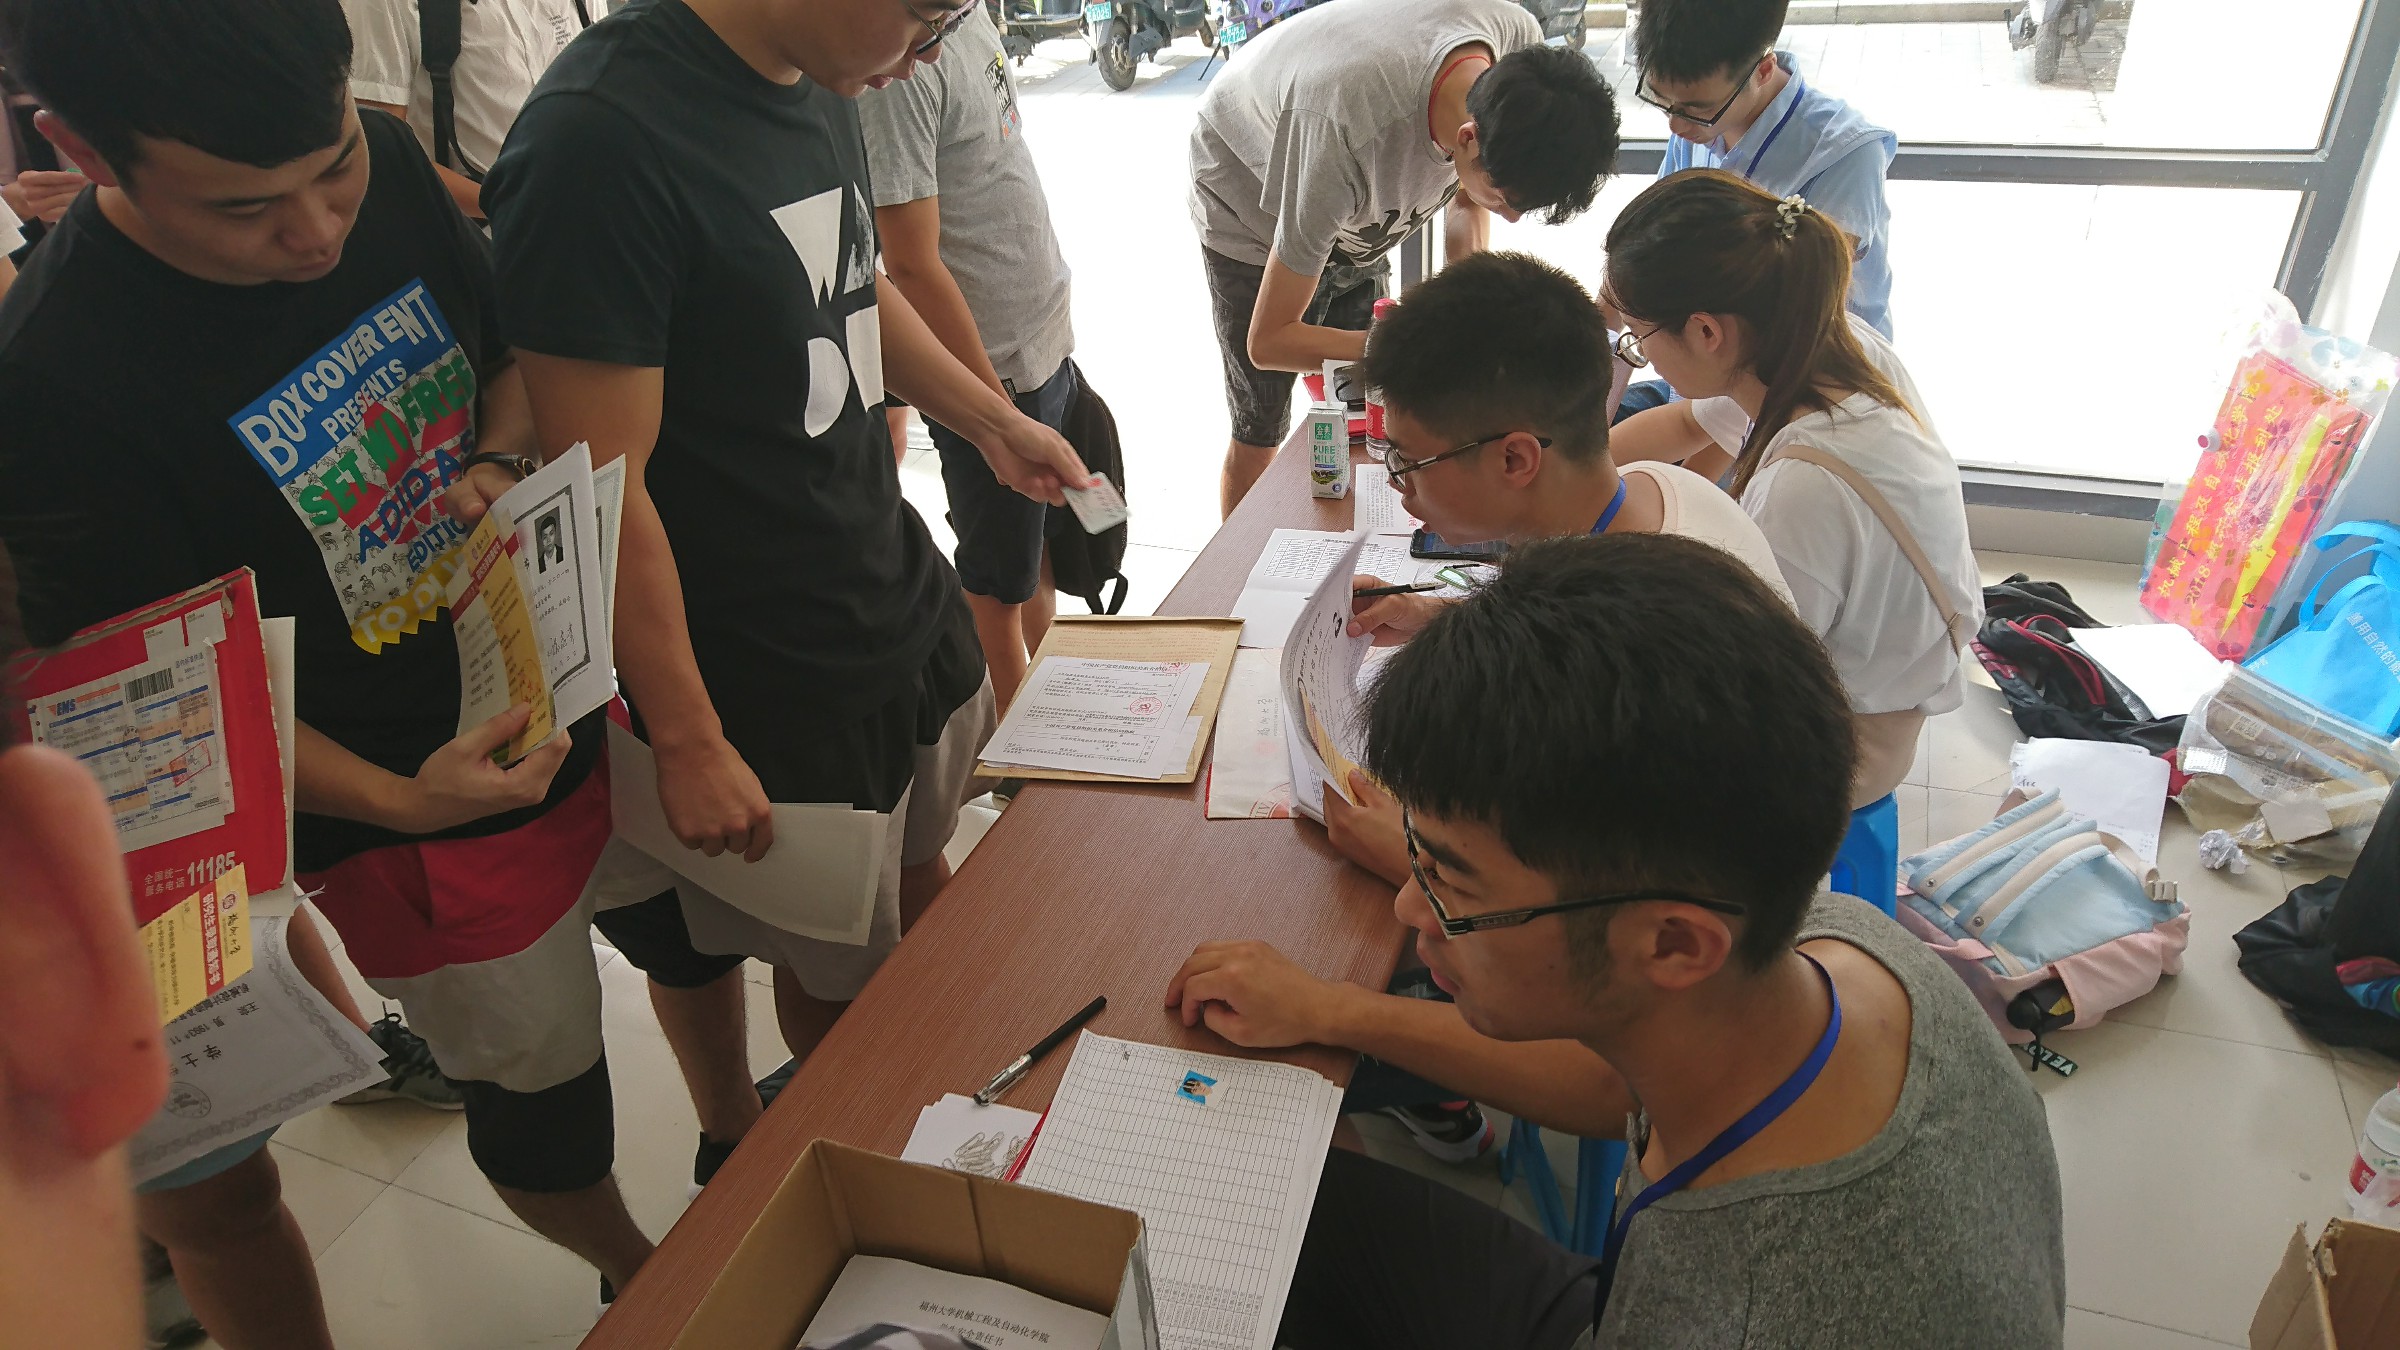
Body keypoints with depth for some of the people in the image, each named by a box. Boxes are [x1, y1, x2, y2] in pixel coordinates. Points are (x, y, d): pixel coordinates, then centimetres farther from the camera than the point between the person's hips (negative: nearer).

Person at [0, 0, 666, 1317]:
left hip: (588, 686, 6)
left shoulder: (384, 160, -10)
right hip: (429, 809, -5)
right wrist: (394, 800, -25)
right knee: (542, 1096, 15)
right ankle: (649, 1281, 48)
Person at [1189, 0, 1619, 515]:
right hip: (1251, 216, -5)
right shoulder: (1349, 133, -44)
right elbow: (1268, 342, -36)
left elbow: (1467, 197, -3)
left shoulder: (1522, 49, -26)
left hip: (1355, 221, 6)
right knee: (1259, 435, 0)